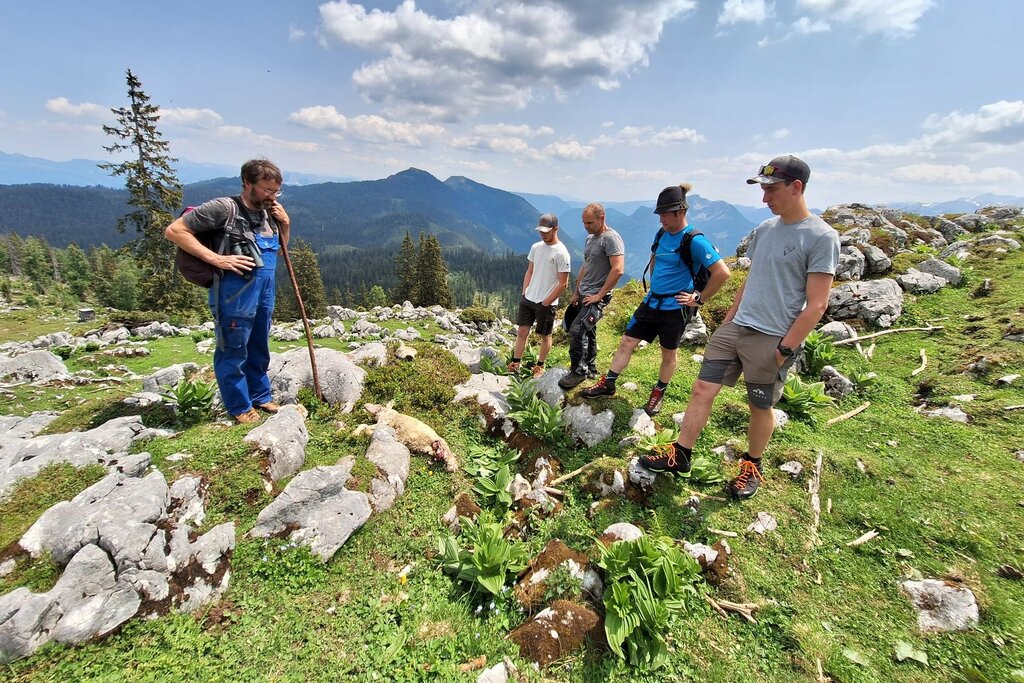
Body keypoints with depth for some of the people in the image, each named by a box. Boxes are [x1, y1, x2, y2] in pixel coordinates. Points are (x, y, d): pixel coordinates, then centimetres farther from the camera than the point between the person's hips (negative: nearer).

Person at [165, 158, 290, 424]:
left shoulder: (268, 212, 11)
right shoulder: (224, 208, -10)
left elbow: (281, 248, 24)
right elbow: (174, 230, -10)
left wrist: (285, 224, 6)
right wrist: (216, 259, -18)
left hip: (265, 293, 7)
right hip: (236, 293, -7)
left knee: (259, 349, 18)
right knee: (233, 352, 5)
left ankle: (261, 396, 34)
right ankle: (240, 407, 20)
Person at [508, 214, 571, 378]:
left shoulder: (561, 253, -15)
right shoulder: (536, 247, 6)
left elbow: (563, 284, -14)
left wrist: (546, 302, -12)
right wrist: (524, 293, 6)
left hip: (546, 303, -6)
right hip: (528, 299, 6)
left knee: (545, 335, 9)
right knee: (522, 331, 9)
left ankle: (540, 367, 25)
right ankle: (515, 364, 19)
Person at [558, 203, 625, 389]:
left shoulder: (611, 238, -15)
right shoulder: (590, 237, 13)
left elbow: (618, 270, -23)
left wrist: (600, 295, -20)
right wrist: (576, 292, 19)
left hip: (597, 297, -9)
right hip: (584, 295, 9)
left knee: (577, 330, -15)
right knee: (588, 332, 15)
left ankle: (578, 371, -2)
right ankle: (591, 368, 28)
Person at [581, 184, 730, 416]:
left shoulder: (694, 241, -17)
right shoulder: (662, 234, 5)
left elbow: (722, 272, -21)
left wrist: (699, 299, -16)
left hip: (674, 308, -6)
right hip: (651, 301, 7)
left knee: (668, 354, 11)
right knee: (626, 342, 6)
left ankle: (658, 394, 30)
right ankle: (608, 384, 18)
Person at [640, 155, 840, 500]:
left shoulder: (821, 237, -11)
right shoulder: (764, 229, 10)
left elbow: (816, 305, -13)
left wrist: (784, 349, -14)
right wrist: (727, 321, 15)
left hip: (772, 339, -6)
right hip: (735, 328, 6)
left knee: (760, 408, 10)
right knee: (702, 389, 3)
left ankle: (752, 467, 33)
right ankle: (680, 455, 14)